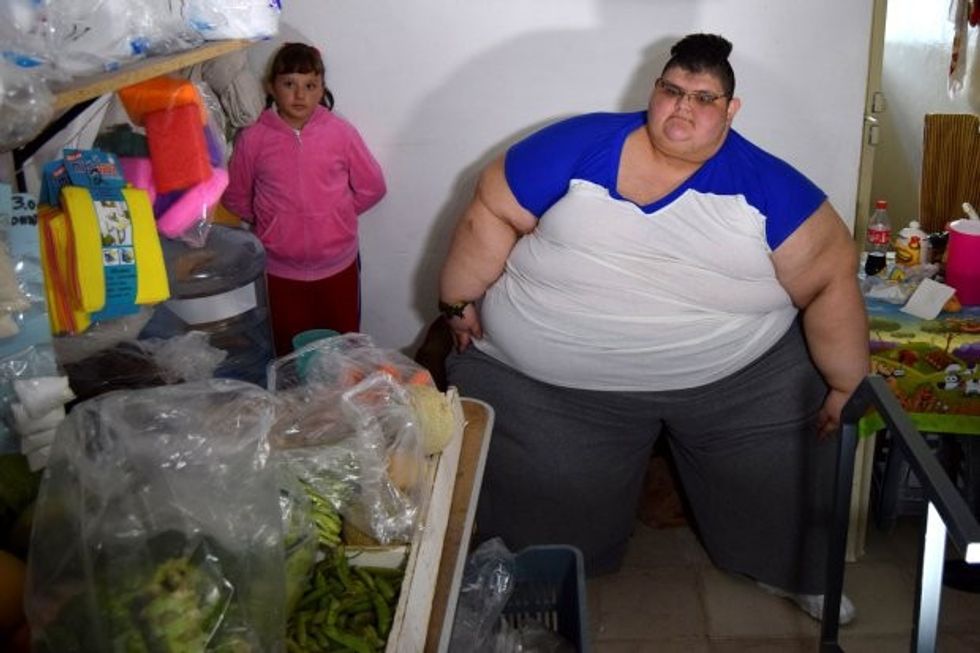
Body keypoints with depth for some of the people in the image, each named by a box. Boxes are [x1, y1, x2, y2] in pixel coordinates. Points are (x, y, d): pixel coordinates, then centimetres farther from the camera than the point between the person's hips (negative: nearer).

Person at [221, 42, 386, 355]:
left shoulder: (341, 132, -7)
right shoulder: (252, 139, -7)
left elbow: (372, 187, 2)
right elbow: (234, 197, 4)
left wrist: (335, 213, 3)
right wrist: (269, 221, 4)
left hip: (338, 266, 0)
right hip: (280, 270, 0)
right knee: (290, 355, 13)